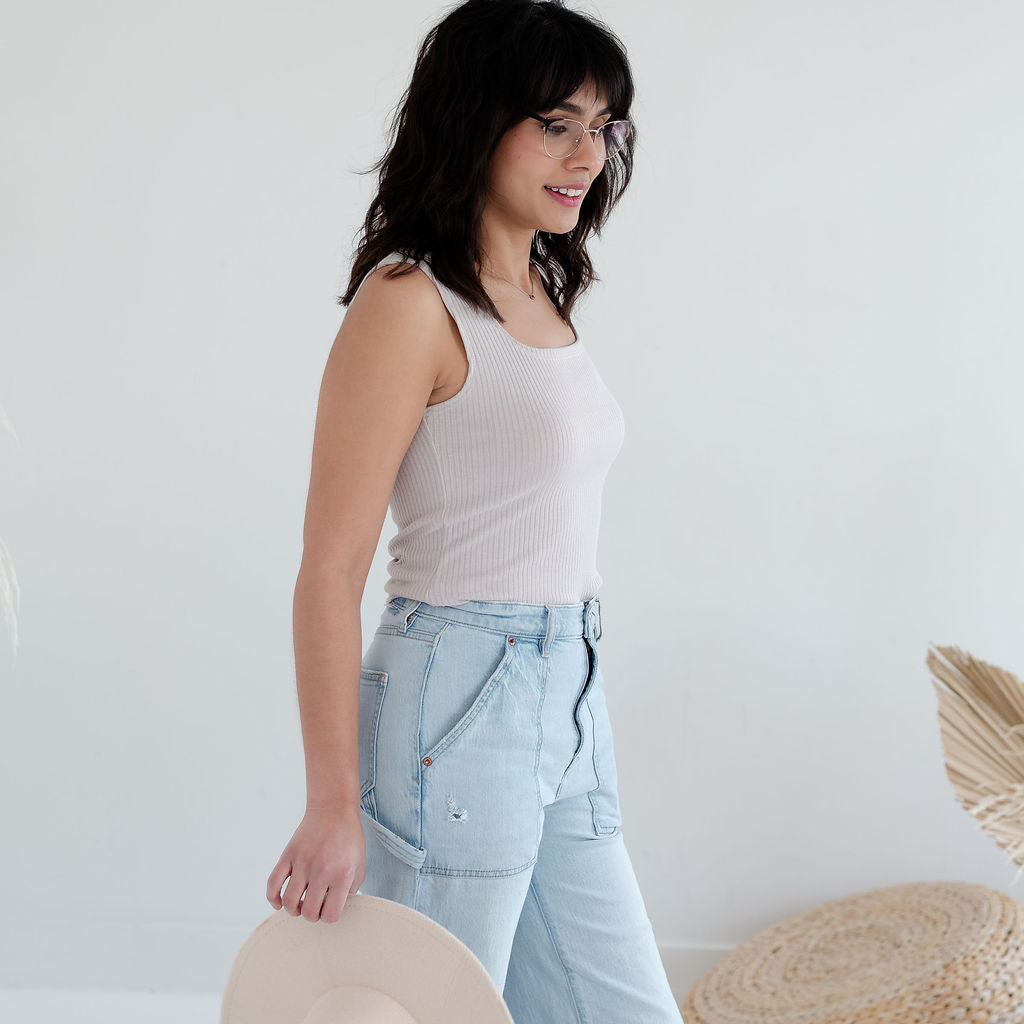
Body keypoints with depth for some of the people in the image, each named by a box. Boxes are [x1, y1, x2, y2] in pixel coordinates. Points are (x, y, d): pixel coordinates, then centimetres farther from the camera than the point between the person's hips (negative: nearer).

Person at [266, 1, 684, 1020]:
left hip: (571, 705, 8)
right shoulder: (410, 301, -12)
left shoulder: (545, 296, 14)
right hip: (460, 706, -8)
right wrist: (333, 804, -16)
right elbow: (330, 570, -15)